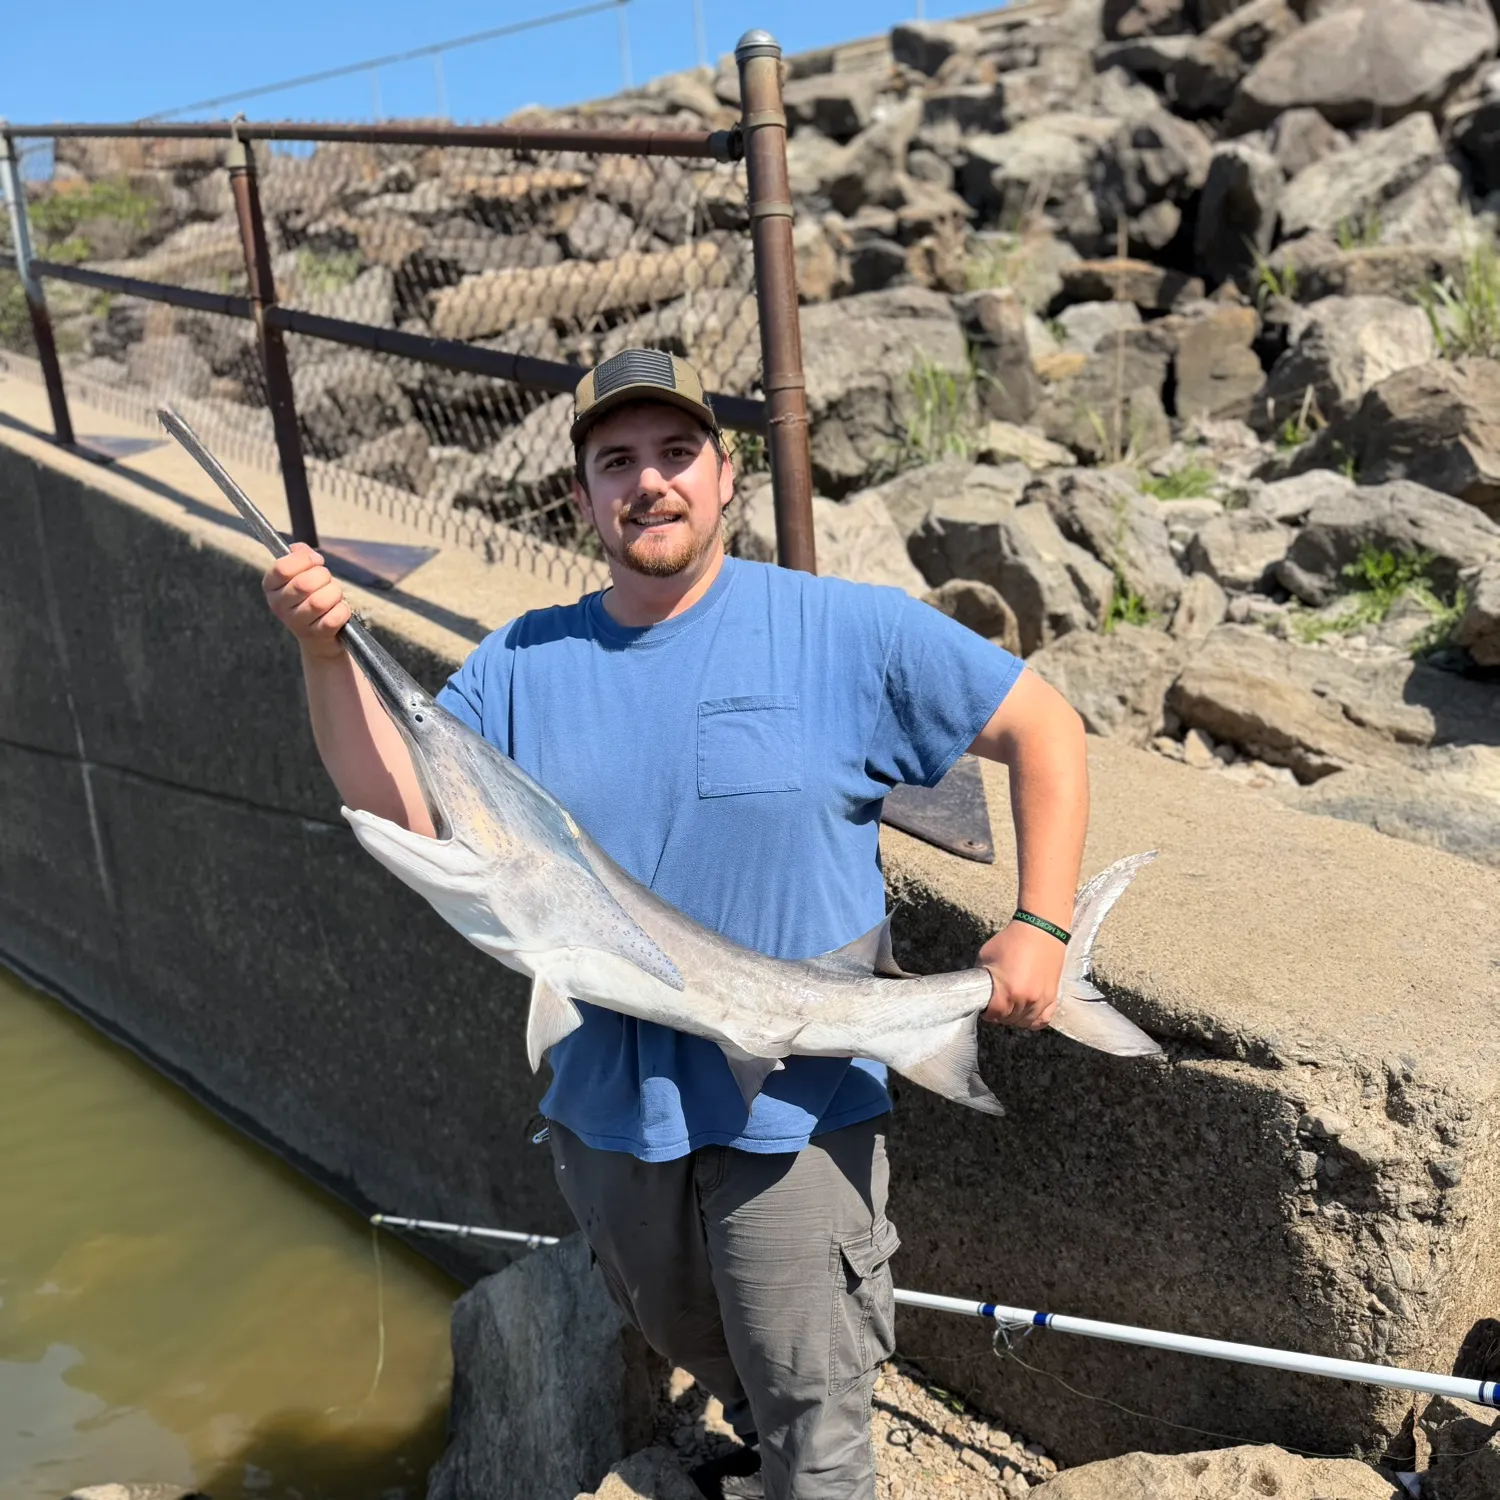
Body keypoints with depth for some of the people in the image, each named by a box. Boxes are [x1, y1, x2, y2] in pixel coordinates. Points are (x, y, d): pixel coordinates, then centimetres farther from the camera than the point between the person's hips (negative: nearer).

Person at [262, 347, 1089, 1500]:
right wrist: (326, 653, -21)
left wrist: (1043, 927, -16)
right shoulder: (525, 663, 0)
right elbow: (402, 806, -8)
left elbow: (1044, 728, -7)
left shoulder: (844, 630, -10)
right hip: (605, 1102, 5)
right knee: (687, 1344, 29)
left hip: (794, 1110, -4)